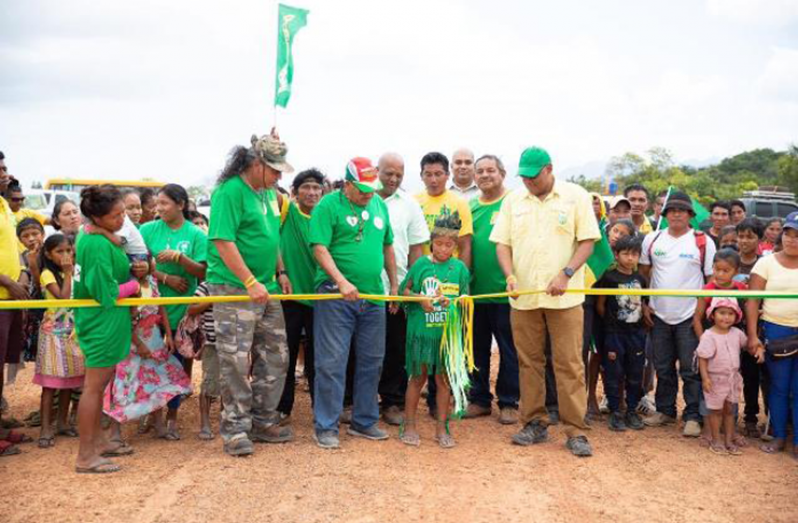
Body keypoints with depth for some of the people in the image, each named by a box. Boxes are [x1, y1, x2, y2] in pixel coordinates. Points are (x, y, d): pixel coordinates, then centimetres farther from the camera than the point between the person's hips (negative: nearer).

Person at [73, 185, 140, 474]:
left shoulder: (89, 236, 7)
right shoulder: (99, 245, -23)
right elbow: (106, 293, -21)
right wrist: (134, 285, -6)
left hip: (101, 321, 10)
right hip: (103, 323, -10)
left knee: (100, 382, 19)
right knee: (94, 385, -3)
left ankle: (96, 439, 32)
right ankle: (86, 457, 5)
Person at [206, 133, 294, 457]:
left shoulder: (269, 193, 14)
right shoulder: (230, 192, -12)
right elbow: (223, 242, -19)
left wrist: (280, 272, 14)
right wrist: (251, 282, -22)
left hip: (266, 290, 9)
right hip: (234, 289, -8)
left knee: (276, 358, 12)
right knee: (236, 362, -3)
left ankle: (263, 422, 25)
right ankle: (235, 429, 10)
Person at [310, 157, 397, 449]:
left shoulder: (379, 205, 15)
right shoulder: (328, 205, -5)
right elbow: (320, 249, -13)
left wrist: (394, 285, 18)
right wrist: (342, 281, -23)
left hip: (373, 296, 6)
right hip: (335, 296, -6)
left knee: (371, 362, 12)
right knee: (332, 362, -3)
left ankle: (364, 422, 25)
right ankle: (325, 427, 8)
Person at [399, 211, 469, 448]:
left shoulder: (460, 268, 4)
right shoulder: (422, 264, 0)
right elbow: (405, 290, 5)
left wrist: (454, 303, -15)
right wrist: (420, 299, -12)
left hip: (448, 332, 1)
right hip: (422, 329, -1)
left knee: (444, 379, 8)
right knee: (418, 377, 8)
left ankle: (442, 428, 18)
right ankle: (409, 425, 19)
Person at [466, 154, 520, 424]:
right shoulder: (471, 207, 12)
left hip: (506, 291, -5)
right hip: (476, 291, 5)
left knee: (509, 350, 5)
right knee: (477, 349, 13)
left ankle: (509, 403, 16)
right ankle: (479, 399, 25)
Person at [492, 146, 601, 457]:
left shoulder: (576, 196, 0)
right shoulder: (513, 201, 9)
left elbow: (587, 242, -3)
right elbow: (502, 243, 8)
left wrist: (566, 274, -15)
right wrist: (510, 275, -9)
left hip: (564, 297, -3)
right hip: (523, 296, 3)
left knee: (569, 365, -2)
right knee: (529, 363, 9)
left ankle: (576, 432, 5)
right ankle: (534, 424, 21)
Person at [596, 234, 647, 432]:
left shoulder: (640, 279, 7)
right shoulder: (609, 277, -6)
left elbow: (642, 303, 17)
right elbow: (600, 305, -2)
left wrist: (643, 317, 4)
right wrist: (611, 321, 2)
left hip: (637, 332, 4)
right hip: (614, 332, -4)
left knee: (635, 374, 9)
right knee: (614, 373, 1)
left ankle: (631, 411, 21)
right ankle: (615, 412, 11)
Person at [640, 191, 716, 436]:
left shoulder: (703, 242, -4)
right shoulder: (652, 239, 4)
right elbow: (643, 273, 11)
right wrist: (644, 304, 4)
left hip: (690, 316, -3)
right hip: (659, 315, 3)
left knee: (691, 370, 0)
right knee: (663, 368, 13)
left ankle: (693, 416, 11)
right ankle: (665, 411, 26)